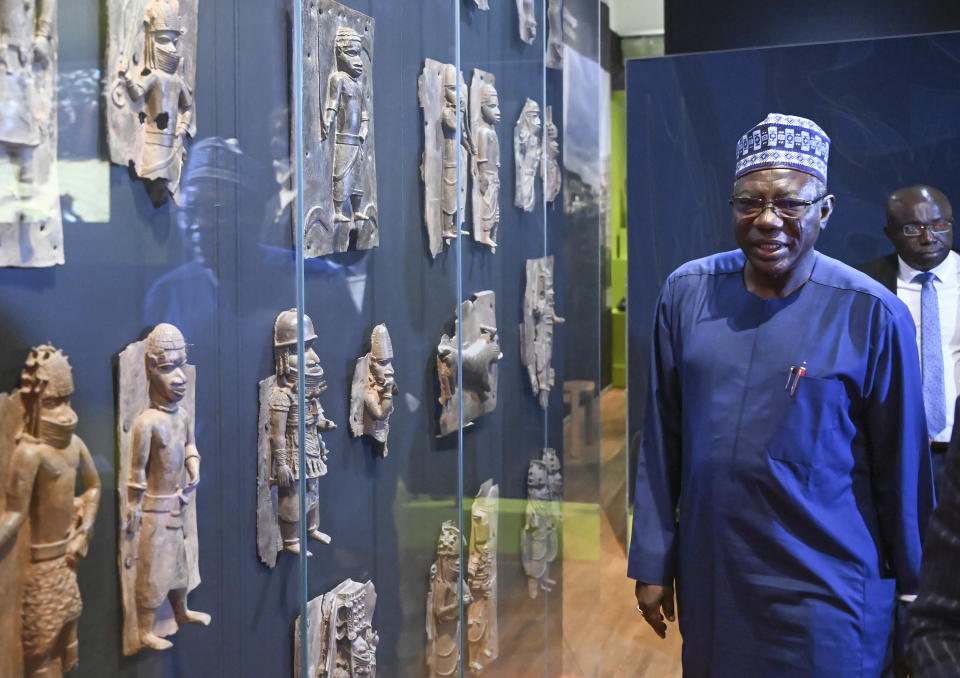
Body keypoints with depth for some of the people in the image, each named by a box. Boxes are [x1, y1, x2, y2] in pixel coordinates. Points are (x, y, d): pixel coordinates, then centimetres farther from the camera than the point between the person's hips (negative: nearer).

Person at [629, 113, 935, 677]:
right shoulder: (688, 291, -3)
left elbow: (899, 466, -4)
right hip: (707, 578, 4)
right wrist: (652, 562, 4)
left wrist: (908, 583, 5)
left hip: (822, 590, -3)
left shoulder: (873, 316, -12)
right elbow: (662, 440, 2)